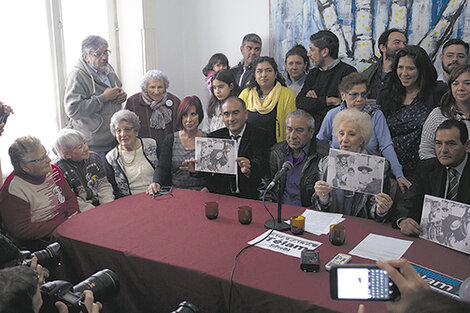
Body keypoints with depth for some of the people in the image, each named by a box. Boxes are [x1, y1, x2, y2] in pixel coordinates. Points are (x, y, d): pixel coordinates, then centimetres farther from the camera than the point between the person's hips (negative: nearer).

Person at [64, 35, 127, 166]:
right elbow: (72, 110, -26)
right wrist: (104, 98, -23)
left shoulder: (108, 69, 10)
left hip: (114, 140, 7)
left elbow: (118, 90, 30)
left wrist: (122, 95, 3)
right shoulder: (77, 76, -16)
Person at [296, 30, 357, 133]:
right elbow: (299, 103, 5)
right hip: (311, 131, 4)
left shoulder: (347, 72, -1)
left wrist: (313, 102, 2)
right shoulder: (313, 73, 19)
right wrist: (329, 100, -10)